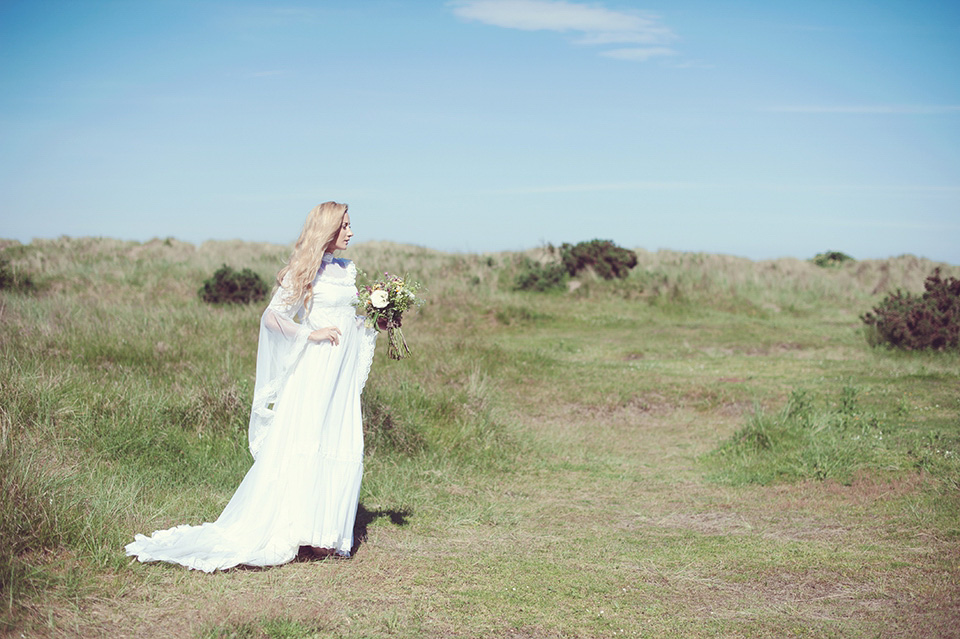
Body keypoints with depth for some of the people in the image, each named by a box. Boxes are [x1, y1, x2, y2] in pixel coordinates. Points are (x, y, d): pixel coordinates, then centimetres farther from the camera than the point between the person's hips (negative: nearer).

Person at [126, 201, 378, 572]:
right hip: (314, 369, -7)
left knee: (342, 449, 4)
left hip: (343, 372, 7)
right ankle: (298, 529, -5)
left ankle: (329, 531, 9)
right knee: (303, 444, -9)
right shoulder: (303, 272, -4)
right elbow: (271, 317, -9)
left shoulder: (347, 270, 16)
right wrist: (309, 335, -15)